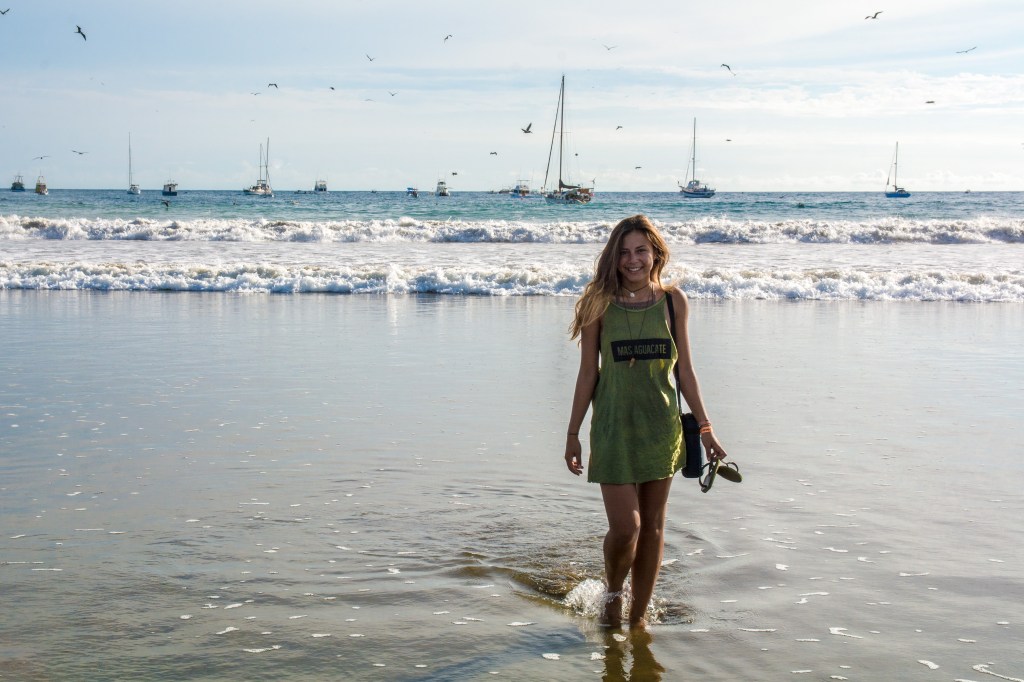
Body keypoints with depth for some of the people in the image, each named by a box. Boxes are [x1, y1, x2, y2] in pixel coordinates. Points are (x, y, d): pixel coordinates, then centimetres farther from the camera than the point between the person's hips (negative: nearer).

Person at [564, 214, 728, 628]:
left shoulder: (673, 301, 1)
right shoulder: (600, 303, -4)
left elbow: (684, 369, 7)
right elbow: (588, 373, 0)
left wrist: (705, 427, 7)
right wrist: (572, 434, 2)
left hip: (662, 426, 3)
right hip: (614, 426, -2)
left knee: (653, 525, 9)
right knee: (625, 527, -9)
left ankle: (639, 615, 24)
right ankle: (613, 593, 22)